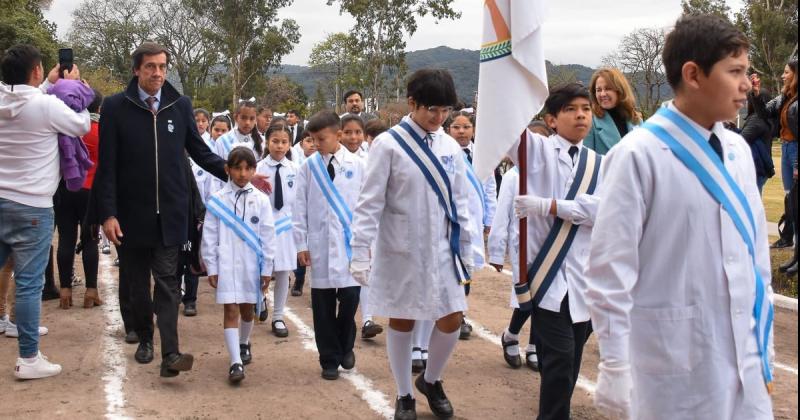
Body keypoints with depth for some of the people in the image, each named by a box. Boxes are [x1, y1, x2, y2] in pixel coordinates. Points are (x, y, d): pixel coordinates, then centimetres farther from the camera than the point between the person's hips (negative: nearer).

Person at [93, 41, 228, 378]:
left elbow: (200, 152, 8)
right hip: (131, 213, 0)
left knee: (167, 281, -3)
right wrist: (108, 214, -11)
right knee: (136, 281, 12)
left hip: (170, 213, 1)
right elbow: (107, 166, -5)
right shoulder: (116, 107, -4)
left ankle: (169, 353, -8)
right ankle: (144, 338, 31)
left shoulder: (180, 105, 3)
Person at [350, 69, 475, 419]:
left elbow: (460, 202, 10)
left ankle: (431, 380, 30)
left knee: (452, 321, 4)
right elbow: (370, 202, -11)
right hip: (400, 251, -4)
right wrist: (360, 252, -16)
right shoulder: (388, 144, -10)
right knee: (401, 321, 8)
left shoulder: (451, 147, 3)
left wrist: (466, 251, 11)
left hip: (442, 250, 4)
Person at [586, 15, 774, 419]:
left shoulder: (737, 150, 5)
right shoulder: (639, 155, -15)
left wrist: (763, 348, 13)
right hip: (672, 370, -6)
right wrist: (616, 369, -13)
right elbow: (611, 271, -14)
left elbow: (756, 253, 12)